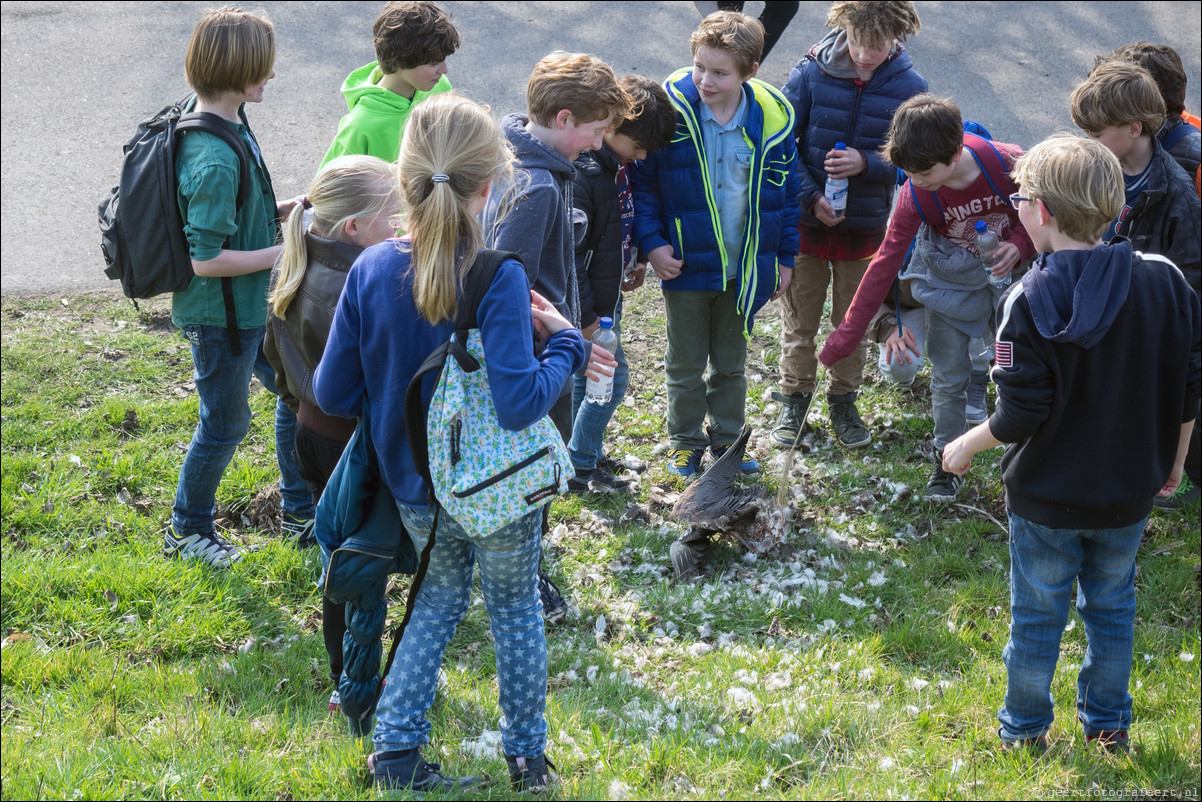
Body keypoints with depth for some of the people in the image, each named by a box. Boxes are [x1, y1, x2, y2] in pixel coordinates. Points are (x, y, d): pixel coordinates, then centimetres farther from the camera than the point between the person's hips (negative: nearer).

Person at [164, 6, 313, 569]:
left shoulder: (229, 126, 0)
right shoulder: (214, 159, -31)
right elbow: (207, 258, -29)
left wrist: (284, 211, 2)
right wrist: (282, 252, -21)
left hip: (252, 306, 10)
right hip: (219, 316, -10)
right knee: (225, 423, 9)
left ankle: (300, 511, 38)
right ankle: (187, 529, 31)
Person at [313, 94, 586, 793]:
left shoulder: (371, 271, -13)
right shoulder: (499, 278, -26)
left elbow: (333, 395, -7)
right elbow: (518, 402, -30)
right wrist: (564, 342, -15)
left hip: (415, 487, 4)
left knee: (439, 601, 26)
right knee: (516, 607, 20)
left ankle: (397, 748, 22)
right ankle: (527, 755, 34)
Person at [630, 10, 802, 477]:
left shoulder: (772, 118, -8)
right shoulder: (670, 110, -16)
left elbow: (787, 192, 4)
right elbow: (642, 182, -7)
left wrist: (785, 257, 7)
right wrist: (651, 243, -15)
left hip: (744, 268, 2)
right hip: (686, 264, -2)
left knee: (731, 363, 19)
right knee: (685, 364, 13)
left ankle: (727, 439, 36)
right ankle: (685, 443, 31)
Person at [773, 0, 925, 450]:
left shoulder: (909, 88, -11)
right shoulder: (812, 73, -13)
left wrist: (866, 163, -25)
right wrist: (810, 195, -18)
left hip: (865, 227, 1)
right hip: (805, 222, 0)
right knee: (799, 319, 13)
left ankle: (843, 400, 35)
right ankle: (795, 398, 32)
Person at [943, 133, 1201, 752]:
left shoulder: (1031, 300, -22)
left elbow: (1019, 417, -21)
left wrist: (967, 445, -2)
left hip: (1046, 497, -3)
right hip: (1129, 492, 3)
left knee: (1037, 613, 15)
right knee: (1111, 606, 22)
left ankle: (1024, 728, 31)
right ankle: (1108, 722, 35)